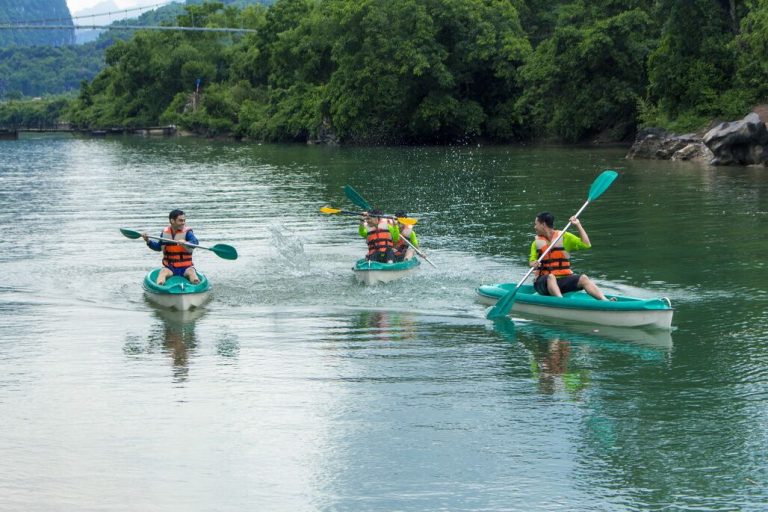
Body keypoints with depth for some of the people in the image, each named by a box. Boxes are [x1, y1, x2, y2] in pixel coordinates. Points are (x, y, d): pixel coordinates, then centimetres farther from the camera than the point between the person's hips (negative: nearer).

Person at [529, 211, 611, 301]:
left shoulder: (564, 237, 9)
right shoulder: (537, 242, 14)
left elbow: (586, 244, 2)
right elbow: (532, 261, 6)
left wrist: (578, 225, 0)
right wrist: (534, 264, -18)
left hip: (564, 279, 1)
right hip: (543, 282, -1)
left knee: (583, 278, -24)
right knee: (551, 277, -34)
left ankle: (605, 301, -38)